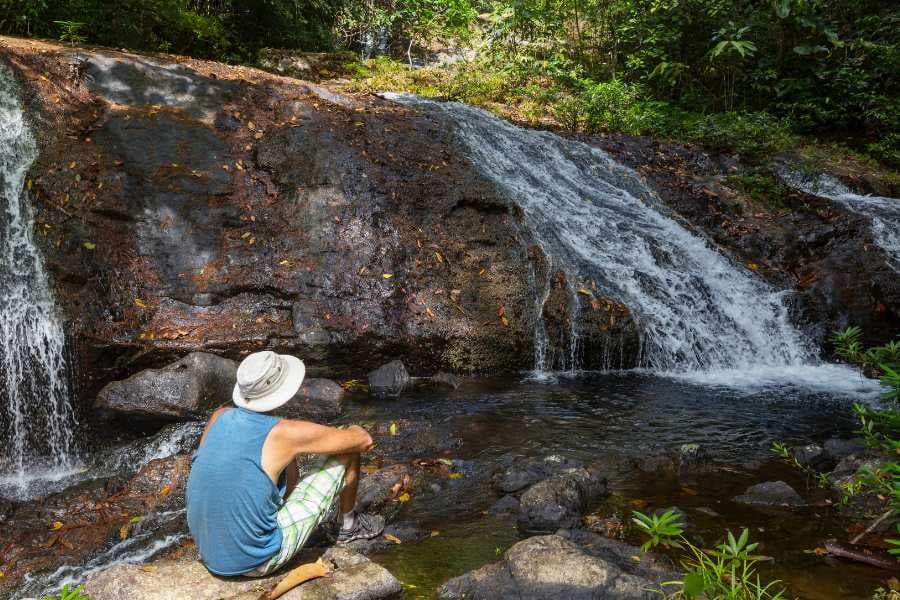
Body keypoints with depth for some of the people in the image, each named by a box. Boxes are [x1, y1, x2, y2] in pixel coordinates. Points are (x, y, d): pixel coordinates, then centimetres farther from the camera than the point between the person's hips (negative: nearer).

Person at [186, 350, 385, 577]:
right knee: (347, 451, 1)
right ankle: (349, 525, 27)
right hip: (259, 562, -6)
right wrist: (352, 430, 16)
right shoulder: (287, 433, -20)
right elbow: (364, 440, -8)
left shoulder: (219, 417, -4)